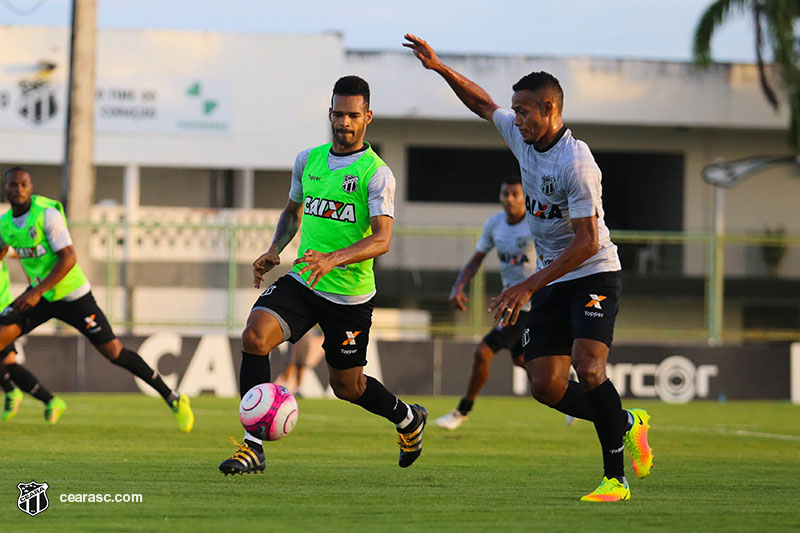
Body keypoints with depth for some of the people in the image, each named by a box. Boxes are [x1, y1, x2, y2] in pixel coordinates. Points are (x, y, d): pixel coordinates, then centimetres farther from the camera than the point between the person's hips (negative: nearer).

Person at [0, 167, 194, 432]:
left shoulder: (47, 214, -20)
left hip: (73, 295, -6)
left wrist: (37, 292, -28)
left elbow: (68, 259, -24)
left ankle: (173, 400, 8)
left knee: (113, 351, -5)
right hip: (39, 294, 6)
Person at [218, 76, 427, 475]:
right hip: (301, 282, 4)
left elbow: (382, 239, -22)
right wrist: (275, 250, 6)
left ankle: (407, 419, 42)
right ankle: (253, 447, -19)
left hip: (351, 297, -4)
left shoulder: (377, 174, -12)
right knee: (254, 337, -22)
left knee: (347, 386, 9)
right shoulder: (308, 160, 6)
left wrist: (333, 259, -38)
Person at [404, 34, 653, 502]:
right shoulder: (523, 138, 4)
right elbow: (483, 104, 24)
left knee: (589, 369, -25)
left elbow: (586, 242, -23)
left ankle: (615, 479, -19)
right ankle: (626, 424, 19)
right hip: (552, 279, 8)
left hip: (593, 275, -8)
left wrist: (527, 288, -23)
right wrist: (440, 68, 13)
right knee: (545, 385, -2)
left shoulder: (576, 161, -21)